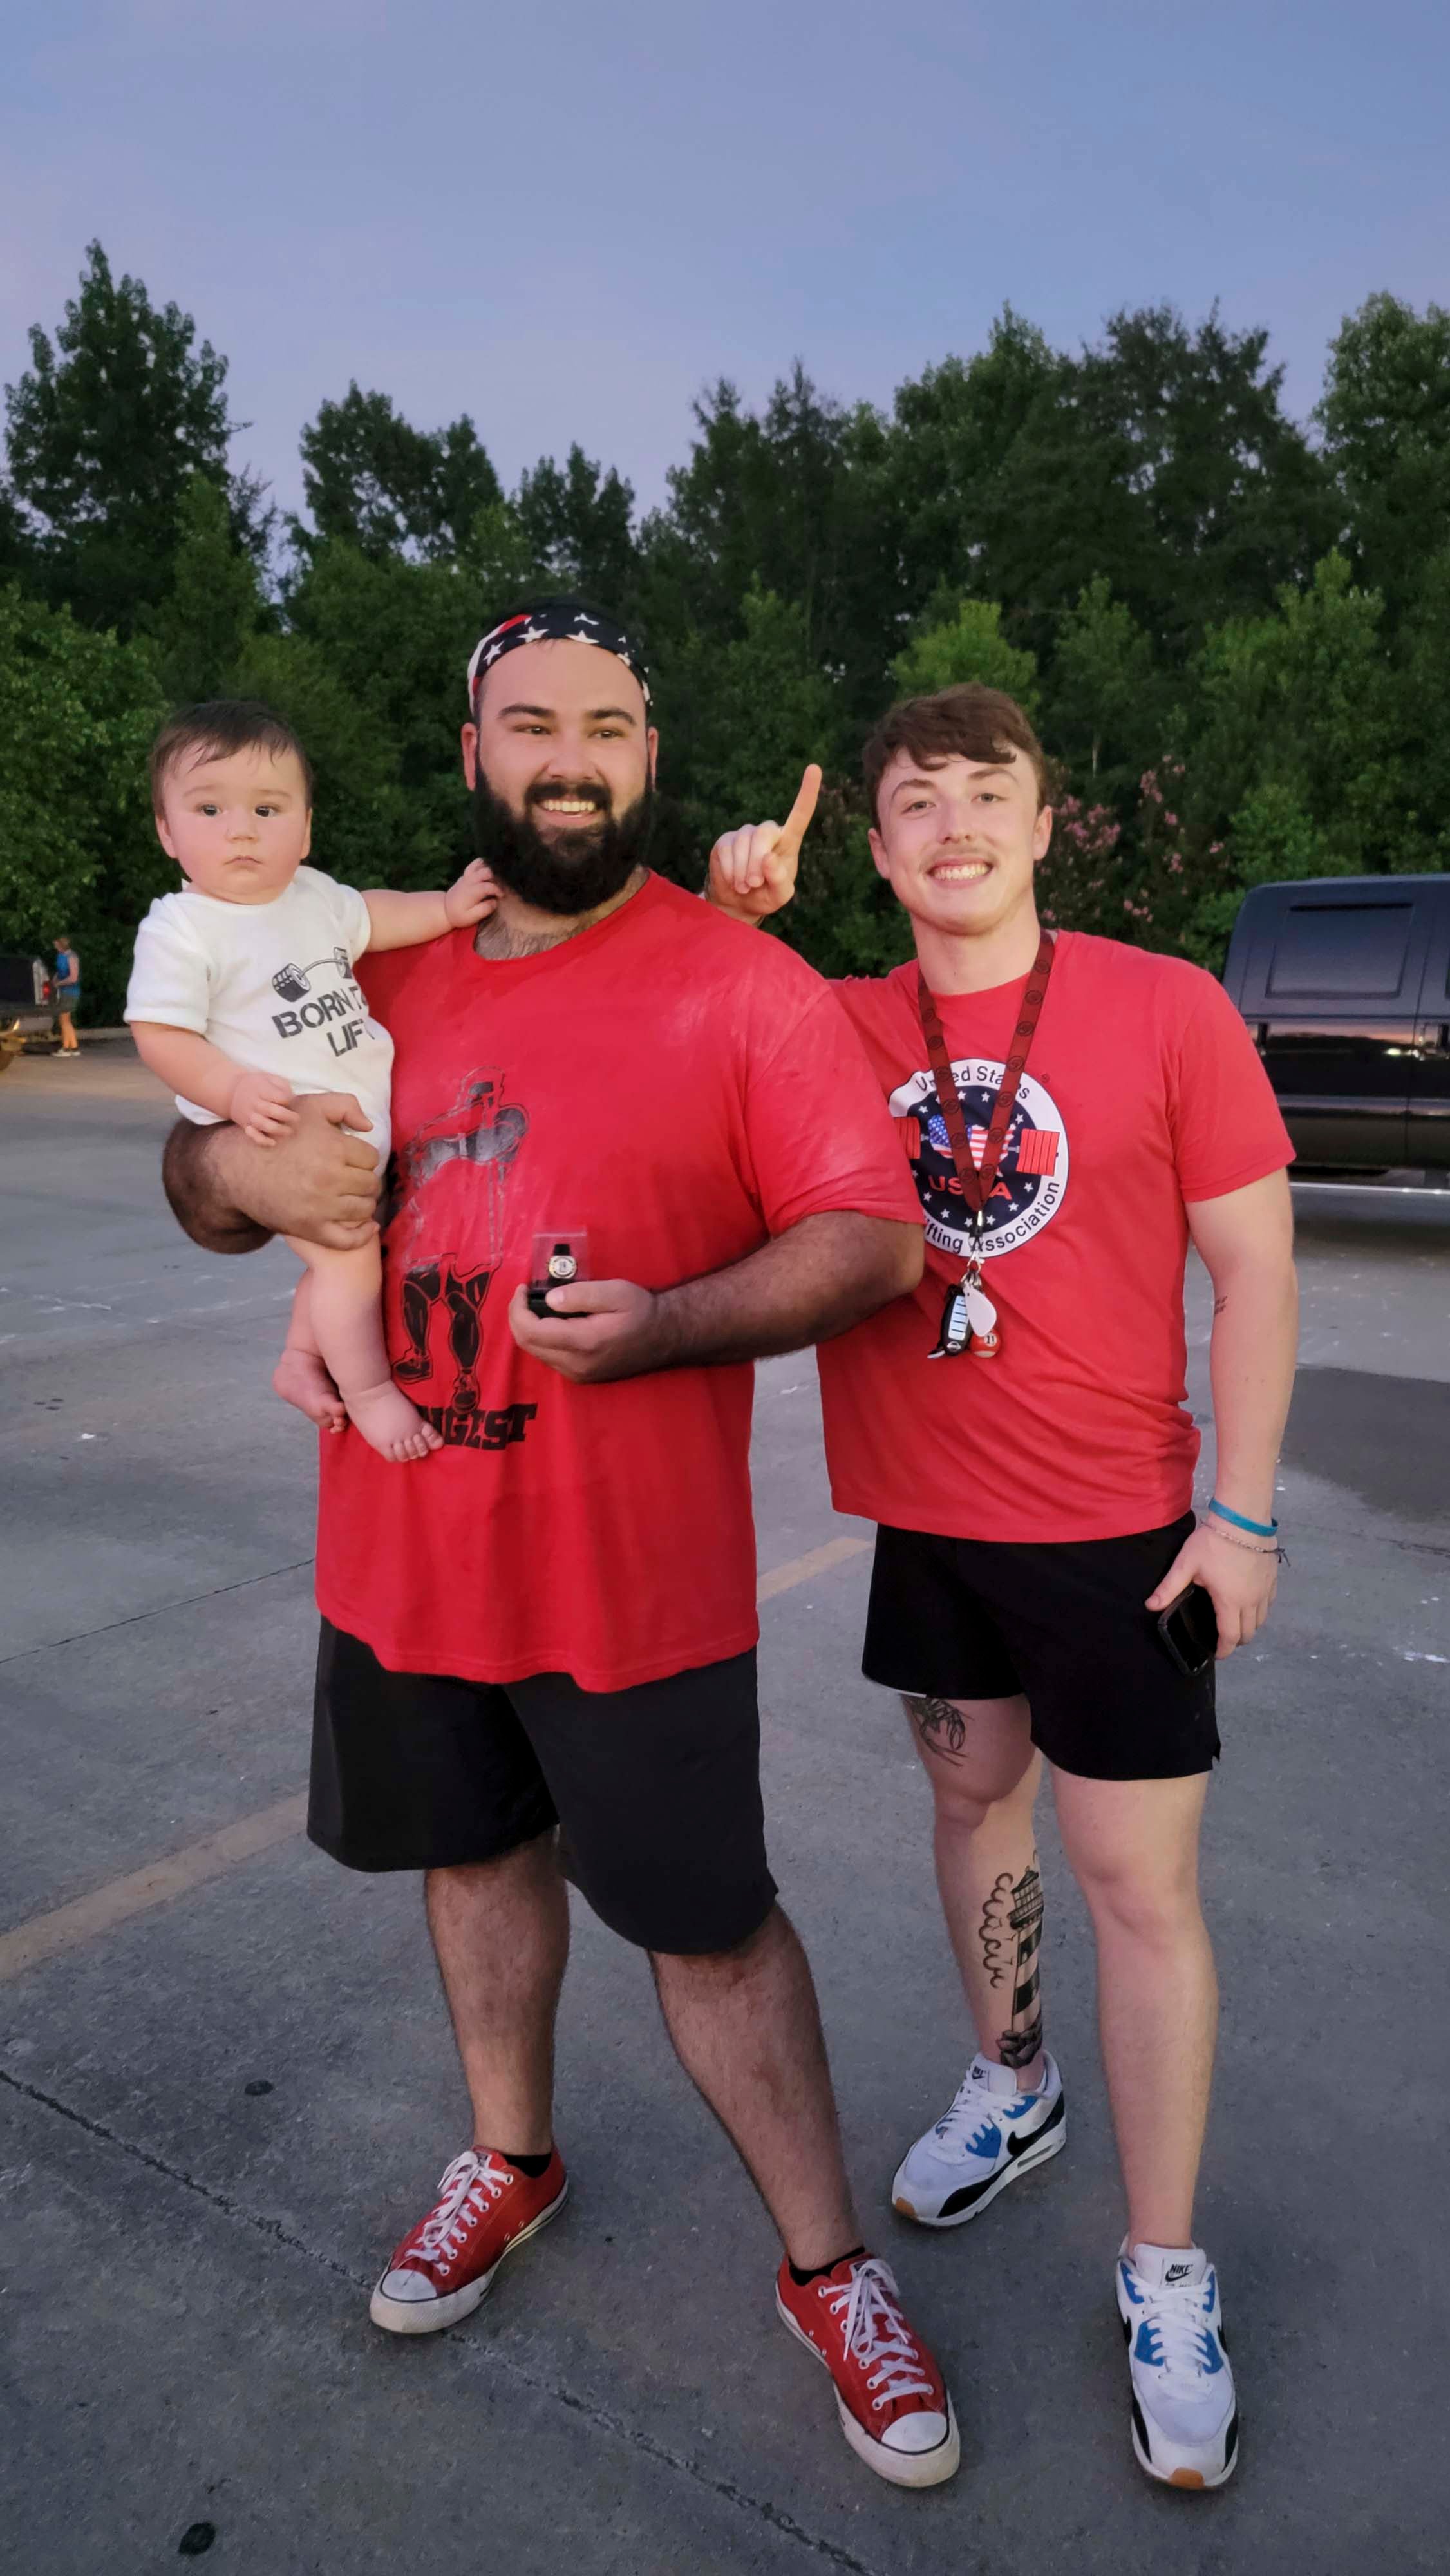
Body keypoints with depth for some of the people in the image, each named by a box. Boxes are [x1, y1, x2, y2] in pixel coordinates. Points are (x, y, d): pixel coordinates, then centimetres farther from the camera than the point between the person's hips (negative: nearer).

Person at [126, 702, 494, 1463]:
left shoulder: (315, 894, 7)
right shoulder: (179, 930, -14)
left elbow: (370, 918, 26)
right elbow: (160, 1035, -16)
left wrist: (447, 908, 14)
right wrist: (236, 1091, -27)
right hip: (282, 1133, -8)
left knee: (345, 1248, 15)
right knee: (347, 1252, -16)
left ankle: (301, 1358, 34)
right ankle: (369, 1390, 2)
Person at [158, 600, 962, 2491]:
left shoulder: (742, 988, -10)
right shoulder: (386, 975, 5)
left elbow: (874, 1236, -14)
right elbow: (205, 1185, 13)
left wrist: (662, 1321, -29)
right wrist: (236, 1164, -12)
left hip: (635, 1572, -5)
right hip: (403, 1547, 5)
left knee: (706, 1919, 7)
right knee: (477, 1848, 23)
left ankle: (830, 2270, 30)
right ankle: (512, 2160, 49)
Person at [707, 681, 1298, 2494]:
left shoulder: (1167, 1008, -9)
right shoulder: (836, 1026, 0)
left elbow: (1253, 1267, -6)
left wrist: (1242, 1510, -9)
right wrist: (724, 919, -11)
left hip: (1117, 1525, -3)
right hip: (925, 1511, 4)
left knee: (1142, 1884, 3)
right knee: (972, 1794, 21)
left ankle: (1164, 2275, 23)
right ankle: (1008, 2089, 47)